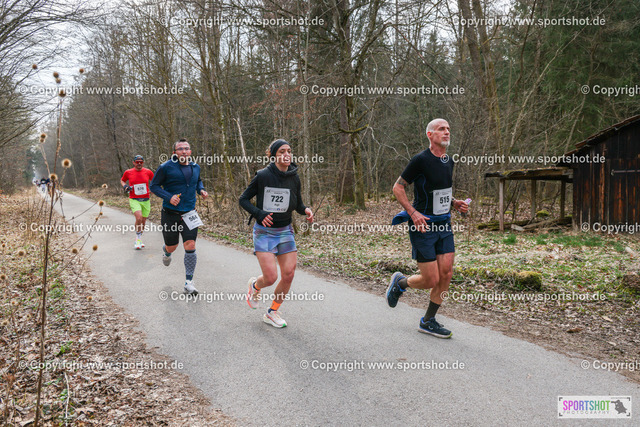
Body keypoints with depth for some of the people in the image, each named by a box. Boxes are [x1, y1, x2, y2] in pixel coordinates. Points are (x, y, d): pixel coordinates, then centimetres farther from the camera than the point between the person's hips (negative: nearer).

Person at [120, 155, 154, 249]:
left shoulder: (148, 172, 1)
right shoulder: (128, 172, 0)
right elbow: (122, 180, 18)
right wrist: (124, 186, -2)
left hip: (146, 200, 3)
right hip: (134, 200, -2)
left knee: (143, 221, 9)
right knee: (139, 218, -24)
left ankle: (139, 240, 30)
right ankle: (138, 238, -3)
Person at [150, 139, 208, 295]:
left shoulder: (195, 167, 7)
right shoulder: (166, 167, -9)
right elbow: (154, 185, -5)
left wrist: (201, 190, 6)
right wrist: (169, 197, -20)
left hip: (189, 215, 3)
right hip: (170, 214, -2)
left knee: (190, 247, -8)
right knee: (171, 247, 11)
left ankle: (189, 282, 1)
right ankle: (166, 253, 52)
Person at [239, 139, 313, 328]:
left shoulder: (294, 178, 2)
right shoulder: (263, 175, -10)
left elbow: (297, 205, 12)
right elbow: (244, 199, -3)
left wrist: (306, 210, -11)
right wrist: (259, 214, -17)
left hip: (285, 231, 4)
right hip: (264, 232, -4)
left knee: (289, 274, -2)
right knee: (271, 277, -12)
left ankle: (272, 313, 20)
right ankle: (255, 285, 27)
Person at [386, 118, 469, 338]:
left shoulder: (449, 161, 10)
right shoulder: (420, 160, -13)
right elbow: (398, 187, -9)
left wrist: (455, 203, 6)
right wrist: (413, 213, -19)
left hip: (444, 224, 7)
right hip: (423, 226, -7)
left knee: (446, 274, 1)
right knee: (431, 280, -5)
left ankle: (428, 321, 17)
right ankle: (400, 282, 26)